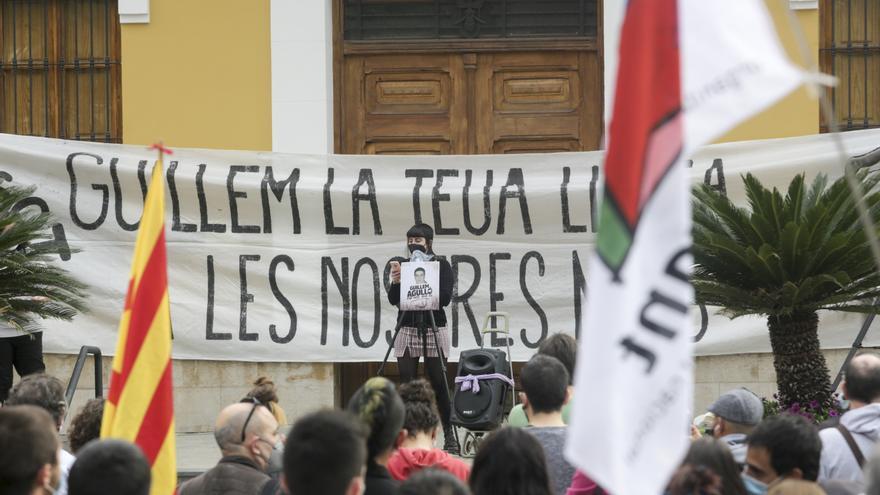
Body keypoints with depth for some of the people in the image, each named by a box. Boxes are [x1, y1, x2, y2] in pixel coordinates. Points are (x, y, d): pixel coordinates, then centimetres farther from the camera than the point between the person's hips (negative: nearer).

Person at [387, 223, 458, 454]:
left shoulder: (441, 265, 2)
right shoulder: (402, 265, 9)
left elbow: (445, 298, -8)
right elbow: (393, 300, 3)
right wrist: (396, 281, -14)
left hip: (434, 329, -2)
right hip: (407, 329, 3)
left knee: (438, 384, -1)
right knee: (406, 385, -2)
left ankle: (449, 435, 7)